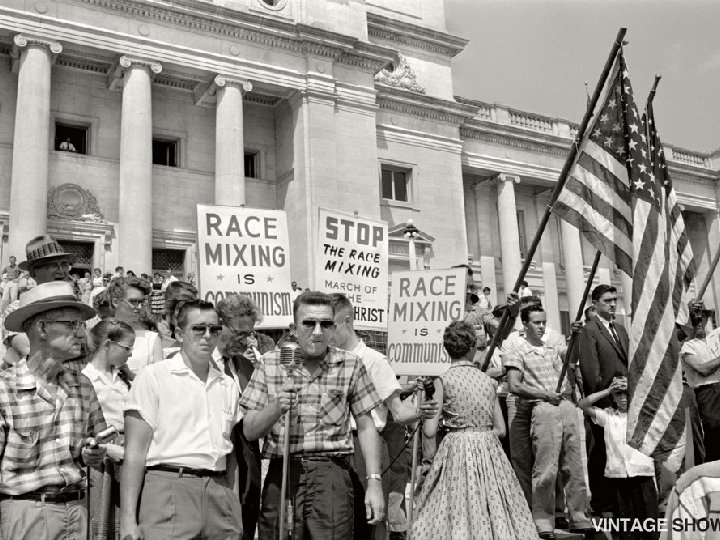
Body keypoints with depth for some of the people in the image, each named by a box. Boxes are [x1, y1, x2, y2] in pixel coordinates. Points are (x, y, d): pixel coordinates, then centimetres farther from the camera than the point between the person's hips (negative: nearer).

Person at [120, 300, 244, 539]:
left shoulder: (228, 384, 14)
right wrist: (128, 520, -11)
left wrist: (230, 499, 10)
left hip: (220, 492, 5)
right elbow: (135, 452, -6)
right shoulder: (154, 376, -2)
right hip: (169, 488, -4)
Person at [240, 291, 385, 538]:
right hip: (281, 474, 1)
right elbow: (249, 431, 4)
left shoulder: (351, 365, 2)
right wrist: (276, 408, -15)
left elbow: (366, 427, 6)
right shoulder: (270, 363, 4)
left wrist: (374, 482, 0)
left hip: (331, 474, -1)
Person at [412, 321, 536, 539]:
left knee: (457, 511, 4)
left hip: (457, 449, -3)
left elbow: (430, 431, -8)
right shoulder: (488, 380, 5)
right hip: (489, 449, 3)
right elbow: (501, 429, 7)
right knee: (494, 509, 13)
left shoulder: (443, 381, -5)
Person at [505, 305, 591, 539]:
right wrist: (545, 394, -9)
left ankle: (578, 518, 17)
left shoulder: (554, 349, 20)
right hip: (543, 409, -5)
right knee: (546, 469, -7)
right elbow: (514, 386, -6)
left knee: (574, 467, 8)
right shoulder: (518, 354, 2)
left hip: (567, 407, 6)